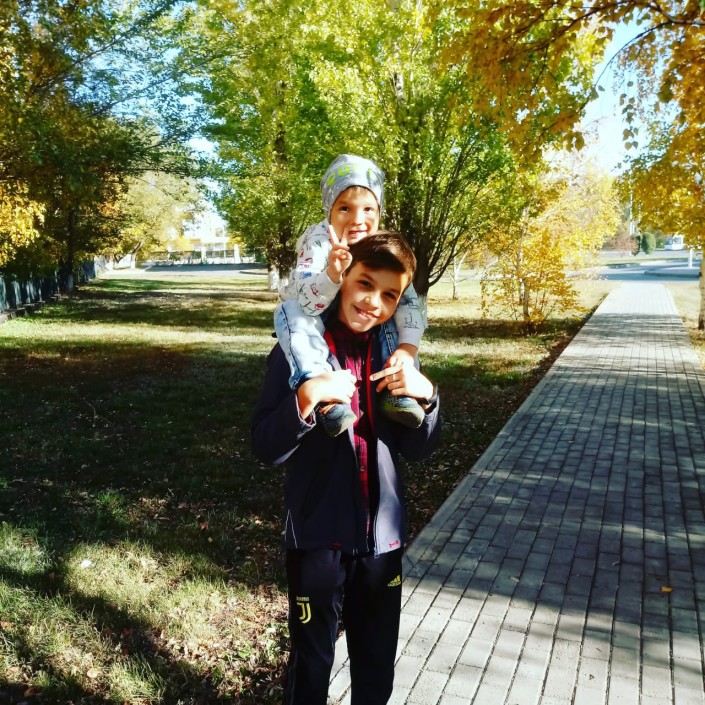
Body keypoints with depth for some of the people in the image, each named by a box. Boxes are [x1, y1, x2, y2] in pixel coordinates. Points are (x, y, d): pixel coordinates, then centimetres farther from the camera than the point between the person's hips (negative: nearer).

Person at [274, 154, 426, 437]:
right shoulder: (319, 242, -29)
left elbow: (407, 300, -20)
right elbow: (306, 303, -42)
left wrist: (408, 346, -37)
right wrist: (332, 273, -63)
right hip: (317, 323, -3)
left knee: (396, 317, -19)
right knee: (290, 310, -33)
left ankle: (395, 391, -20)